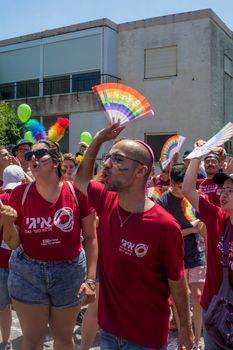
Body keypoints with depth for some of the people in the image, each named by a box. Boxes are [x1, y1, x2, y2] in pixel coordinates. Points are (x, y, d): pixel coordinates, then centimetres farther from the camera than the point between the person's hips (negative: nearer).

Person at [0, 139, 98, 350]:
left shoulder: (77, 192, -12)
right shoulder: (20, 194, -7)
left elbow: (90, 238, -6)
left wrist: (90, 279, -9)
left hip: (70, 272, 0)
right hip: (27, 273, 1)